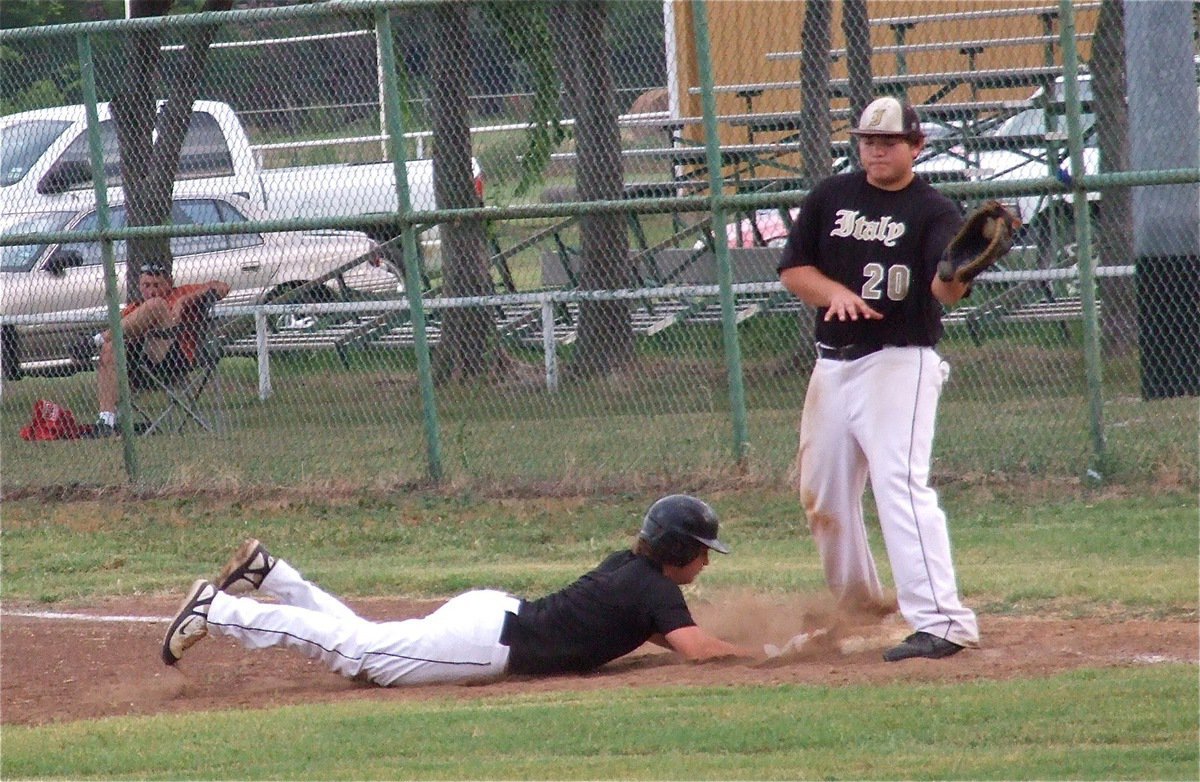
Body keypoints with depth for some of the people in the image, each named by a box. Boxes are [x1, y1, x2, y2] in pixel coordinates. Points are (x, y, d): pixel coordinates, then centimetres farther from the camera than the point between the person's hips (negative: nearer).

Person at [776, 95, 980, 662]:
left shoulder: (934, 212, -8)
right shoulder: (830, 198, 9)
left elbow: (946, 291, -23)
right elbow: (792, 269, 8)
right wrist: (835, 292, -12)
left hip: (900, 364, -7)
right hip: (834, 362, 7)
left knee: (901, 483, -21)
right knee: (822, 491, 15)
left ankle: (941, 621, -27)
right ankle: (855, 603, 37)